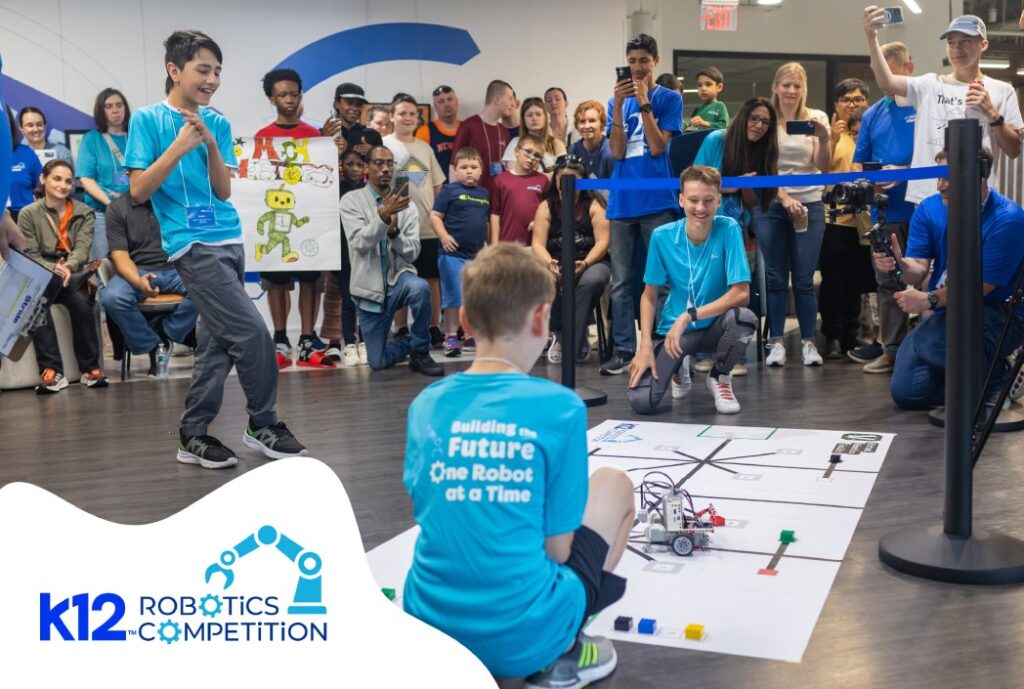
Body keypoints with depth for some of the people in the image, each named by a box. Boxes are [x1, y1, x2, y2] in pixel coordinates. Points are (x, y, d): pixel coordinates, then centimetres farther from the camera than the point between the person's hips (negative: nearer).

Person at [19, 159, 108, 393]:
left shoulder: (85, 213, 10)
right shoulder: (28, 214, 7)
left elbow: (82, 248, -6)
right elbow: (30, 255, -3)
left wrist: (69, 266, -29)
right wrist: (54, 269, -25)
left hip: (75, 275, 0)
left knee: (80, 301, -34)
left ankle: (90, 367, -25)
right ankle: (51, 369, -35)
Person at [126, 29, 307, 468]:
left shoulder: (217, 122, 10)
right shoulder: (148, 120, -3)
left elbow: (223, 191, 6)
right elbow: (138, 190, -7)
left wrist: (210, 144, -9)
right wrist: (179, 147, -15)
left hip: (229, 240, 6)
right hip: (193, 244, -6)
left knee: (217, 341, 7)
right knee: (252, 332, -12)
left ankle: (194, 436, 18)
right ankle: (264, 425, 6)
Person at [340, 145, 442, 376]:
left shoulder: (405, 205, 1)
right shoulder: (351, 200, -5)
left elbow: (412, 253, -5)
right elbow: (359, 243, -19)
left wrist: (394, 231, -24)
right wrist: (384, 216, -34)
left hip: (399, 278, 1)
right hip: (370, 287, 0)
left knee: (420, 288, -37)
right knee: (378, 362, 1)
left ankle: (420, 352, -13)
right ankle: (412, 342, 35)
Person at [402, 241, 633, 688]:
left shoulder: (425, 405, -2)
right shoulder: (560, 408, -14)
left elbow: (430, 518, 5)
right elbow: (558, 546, -8)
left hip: (427, 626, 5)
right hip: (523, 636, -5)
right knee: (614, 485, 17)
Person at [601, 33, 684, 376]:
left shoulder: (669, 98, 4)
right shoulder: (617, 101, 13)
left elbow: (657, 147, -7)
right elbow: (618, 152, 2)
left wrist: (643, 103, -11)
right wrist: (618, 106, -7)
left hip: (657, 200, -3)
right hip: (622, 201, 3)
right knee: (621, 281, 3)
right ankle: (623, 350, 8)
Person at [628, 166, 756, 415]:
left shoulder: (728, 229, -15)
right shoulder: (662, 236, -11)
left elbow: (741, 294, -20)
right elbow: (649, 296, -2)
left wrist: (689, 316, -27)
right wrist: (646, 345, -13)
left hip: (714, 325, 0)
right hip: (672, 327, 1)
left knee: (744, 317, -36)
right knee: (641, 401, -19)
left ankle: (720, 376, -2)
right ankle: (679, 369, 18)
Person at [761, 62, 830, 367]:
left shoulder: (817, 118, 4)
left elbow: (823, 167, -3)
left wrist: (824, 141, -22)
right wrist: (785, 198, -16)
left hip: (810, 205, 0)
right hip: (771, 206, 0)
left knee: (804, 279, 0)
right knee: (776, 277, 2)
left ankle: (808, 342, 9)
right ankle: (776, 342, 8)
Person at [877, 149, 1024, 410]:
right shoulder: (929, 209, -2)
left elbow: (980, 286, -20)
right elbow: (918, 270, -8)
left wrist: (930, 300, -32)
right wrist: (899, 264, -31)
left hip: (1000, 317, -6)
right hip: (946, 314, 6)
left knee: (933, 342, -37)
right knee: (906, 393, -4)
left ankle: (997, 375, -5)